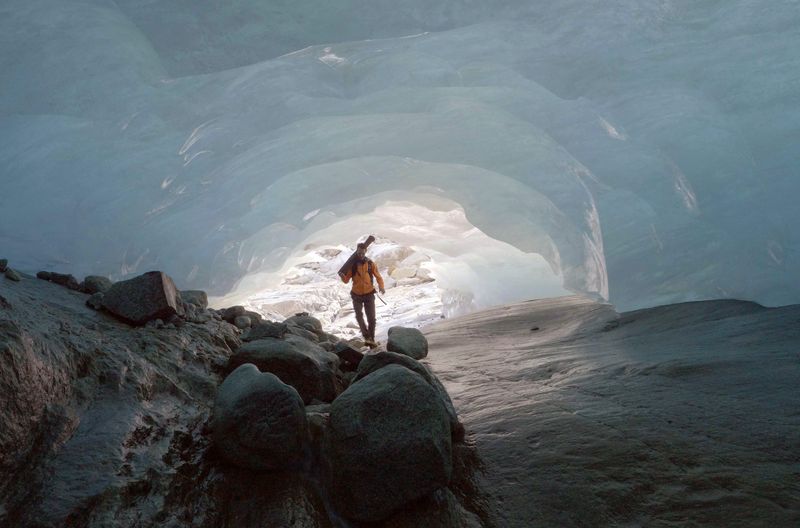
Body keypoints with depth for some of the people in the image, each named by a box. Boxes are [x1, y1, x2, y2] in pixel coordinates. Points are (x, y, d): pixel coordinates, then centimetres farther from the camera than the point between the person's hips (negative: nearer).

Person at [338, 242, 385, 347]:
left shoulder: (370, 264, -4)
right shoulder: (352, 264, -5)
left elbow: (378, 277, 2)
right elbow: (346, 280, -4)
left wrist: (381, 287, -17)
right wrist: (342, 276, -27)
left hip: (369, 294, 1)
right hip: (356, 295, -1)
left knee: (371, 318, 0)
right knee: (359, 316, -19)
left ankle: (371, 339, 13)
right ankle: (367, 337, -14)